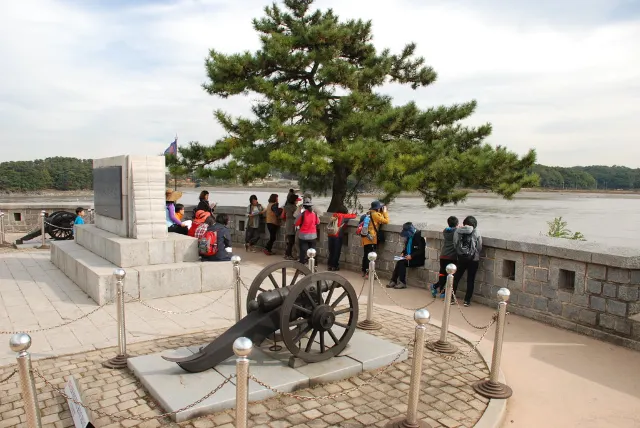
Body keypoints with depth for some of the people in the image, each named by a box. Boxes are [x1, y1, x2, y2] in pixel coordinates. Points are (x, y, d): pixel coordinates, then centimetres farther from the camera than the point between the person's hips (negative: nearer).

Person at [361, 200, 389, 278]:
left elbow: (380, 219, 21)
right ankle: (368, 273, -5)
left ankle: (364, 272, 21)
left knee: (366, 255, 14)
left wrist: (382, 212, 11)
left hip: (366, 237, 9)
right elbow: (386, 221, -11)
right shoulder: (375, 214, -11)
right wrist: (385, 212, 0)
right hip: (371, 238, -9)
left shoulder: (369, 213, 15)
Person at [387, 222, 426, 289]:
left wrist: (411, 256, -25)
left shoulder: (419, 236, -16)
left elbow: (421, 250, -20)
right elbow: (406, 247, 21)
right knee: (399, 262, -16)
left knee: (401, 262, -23)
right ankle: (393, 281, -13)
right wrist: (403, 253, 2)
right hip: (409, 257, 7)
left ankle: (402, 283, -18)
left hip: (418, 259, -7)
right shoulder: (409, 237, 8)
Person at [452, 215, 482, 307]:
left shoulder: (457, 231, -5)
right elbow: (479, 248, -4)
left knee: (456, 278, 14)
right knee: (470, 280, 9)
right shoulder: (476, 233, -10)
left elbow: (455, 244, -1)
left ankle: (451, 297, 17)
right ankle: (467, 300, 13)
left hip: (461, 258, 2)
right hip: (473, 259, -2)